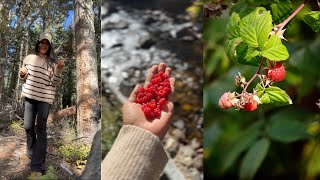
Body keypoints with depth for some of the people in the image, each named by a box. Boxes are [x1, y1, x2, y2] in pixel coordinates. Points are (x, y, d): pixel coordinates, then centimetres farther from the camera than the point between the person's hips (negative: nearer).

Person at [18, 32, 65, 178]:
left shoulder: (52, 62, 0)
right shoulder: (29, 58, 7)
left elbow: (55, 83, -5)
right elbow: (23, 78, 17)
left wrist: (59, 70, -21)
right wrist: (22, 74, -6)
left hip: (45, 98, -3)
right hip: (30, 96, 4)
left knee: (41, 128, -7)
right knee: (28, 126, 12)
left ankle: (38, 166, -7)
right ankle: (31, 153, 39)